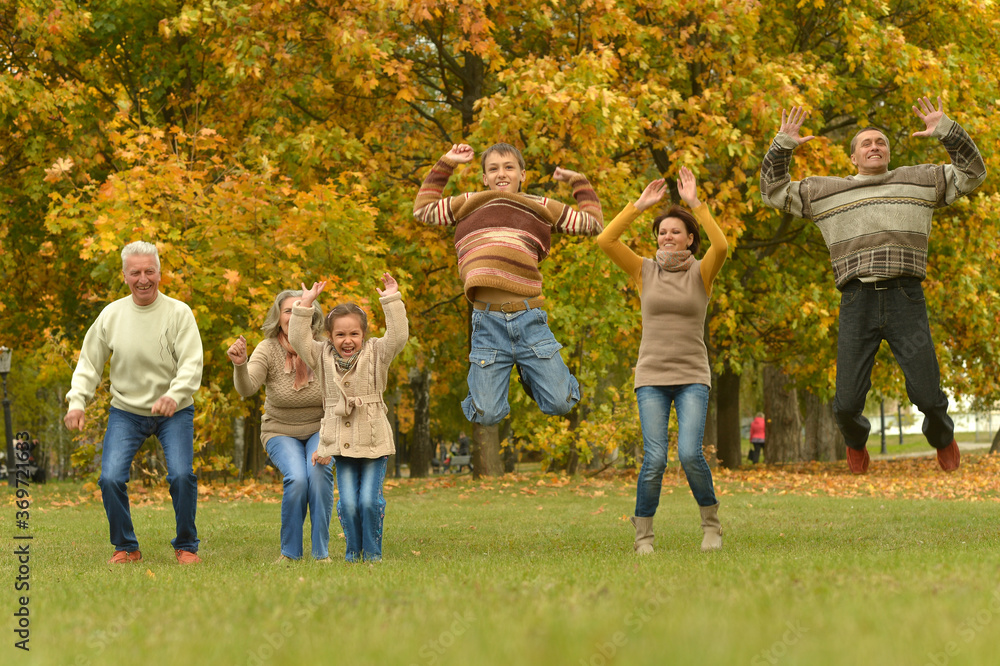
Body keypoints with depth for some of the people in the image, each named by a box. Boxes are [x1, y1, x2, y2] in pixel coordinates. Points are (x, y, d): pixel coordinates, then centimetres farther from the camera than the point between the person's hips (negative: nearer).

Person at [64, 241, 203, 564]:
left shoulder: (178, 313, -10)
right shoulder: (111, 314, -1)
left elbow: (192, 363, -18)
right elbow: (89, 362, 5)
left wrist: (175, 394, -37)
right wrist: (76, 401, -10)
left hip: (174, 412, -2)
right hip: (126, 411, 2)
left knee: (181, 475, -19)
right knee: (110, 479, -13)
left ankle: (186, 546, 3)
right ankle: (125, 547, 8)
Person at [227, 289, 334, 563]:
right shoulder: (268, 350, -17)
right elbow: (246, 389, -33)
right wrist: (240, 365, -54)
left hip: (320, 430, 0)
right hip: (281, 432, 0)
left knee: (319, 471, -30)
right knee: (296, 478, -28)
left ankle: (321, 552, -17)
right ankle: (290, 552, -8)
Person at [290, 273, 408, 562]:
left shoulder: (375, 354, 1)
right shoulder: (323, 357, 7)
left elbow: (398, 336, -13)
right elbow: (298, 339, 0)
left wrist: (391, 300, -16)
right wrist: (305, 304, -6)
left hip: (374, 443, -2)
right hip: (340, 444, 2)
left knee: (369, 500, -8)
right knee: (348, 502, -3)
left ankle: (372, 552, 8)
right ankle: (353, 551, 15)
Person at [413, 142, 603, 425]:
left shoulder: (541, 209, 18)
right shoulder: (469, 205, 19)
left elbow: (592, 224, 24)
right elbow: (423, 210, 32)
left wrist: (578, 181, 27)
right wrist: (446, 164, 31)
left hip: (529, 319, 0)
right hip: (488, 321, 0)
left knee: (560, 404, -2)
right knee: (488, 416, -5)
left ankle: (528, 371, 31)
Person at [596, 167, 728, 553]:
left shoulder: (700, 273, 2)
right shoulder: (645, 272, 6)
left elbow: (722, 247, -20)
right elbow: (605, 241, -6)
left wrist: (695, 203, -18)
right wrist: (640, 205, -5)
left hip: (692, 379, -1)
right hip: (652, 379, 1)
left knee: (690, 454, -19)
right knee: (654, 459, -13)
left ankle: (711, 522, 5)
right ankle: (643, 533, 4)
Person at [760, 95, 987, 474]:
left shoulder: (919, 180, 17)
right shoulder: (825, 191, 18)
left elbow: (972, 173, 14)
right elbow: (773, 192, 20)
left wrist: (947, 132, 2)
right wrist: (782, 145, 8)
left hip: (906, 300, -1)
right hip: (857, 303, 1)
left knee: (927, 394, -6)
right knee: (847, 403, -3)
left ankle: (942, 438, 29)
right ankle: (856, 442, 33)